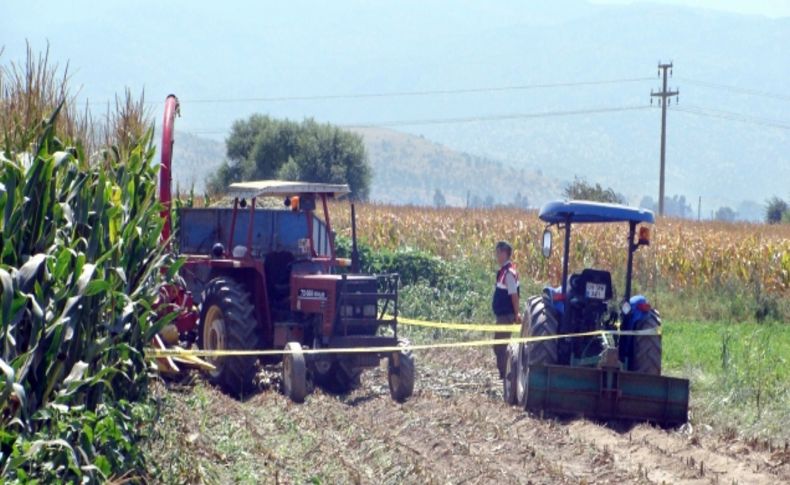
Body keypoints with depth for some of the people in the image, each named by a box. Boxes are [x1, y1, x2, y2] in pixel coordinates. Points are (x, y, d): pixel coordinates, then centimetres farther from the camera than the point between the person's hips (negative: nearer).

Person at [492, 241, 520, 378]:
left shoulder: (509, 272, -18)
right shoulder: (503, 271, 12)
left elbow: (514, 296, -19)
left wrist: (516, 315, -17)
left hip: (506, 315, -10)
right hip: (502, 315, 10)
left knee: (500, 346, -6)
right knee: (499, 346, 15)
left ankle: (504, 374, -1)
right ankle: (503, 373, 21)